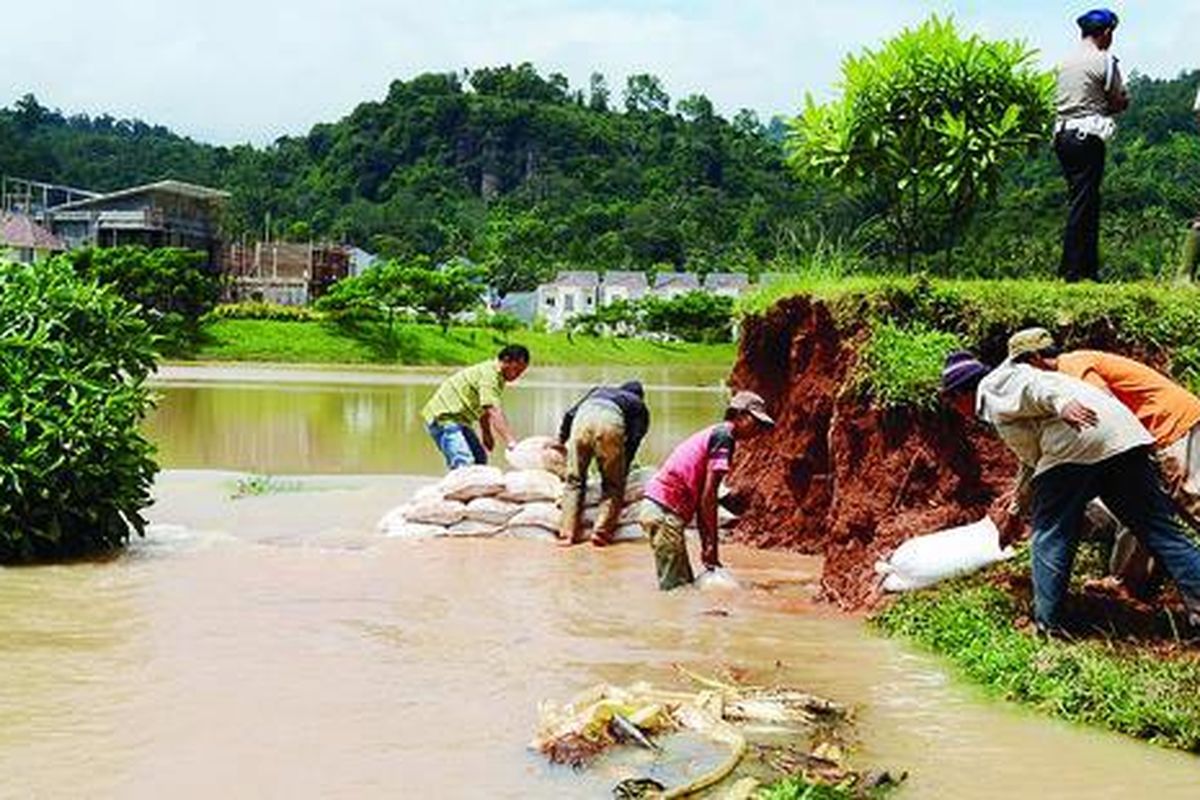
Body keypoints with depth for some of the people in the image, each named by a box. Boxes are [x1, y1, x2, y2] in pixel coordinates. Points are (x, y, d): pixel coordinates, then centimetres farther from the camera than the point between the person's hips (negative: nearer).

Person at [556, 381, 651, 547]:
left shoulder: (600, 390, 41)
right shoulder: (640, 407, 33)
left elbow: (570, 414, 30)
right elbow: (634, 440, 18)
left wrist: (561, 439, 38)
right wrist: (623, 469, 22)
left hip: (583, 417, 3)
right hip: (611, 422, -2)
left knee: (575, 481, 10)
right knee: (613, 485, 11)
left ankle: (567, 533, 4)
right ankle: (601, 531, 0)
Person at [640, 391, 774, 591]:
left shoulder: (713, 434, 21)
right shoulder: (724, 437, -7)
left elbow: (701, 499, 20)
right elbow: (708, 496, -13)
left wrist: (706, 547, 18)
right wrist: (711, 545, -8)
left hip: (655, 506, 10)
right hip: (666, 511, -10)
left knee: (685, 585, 13)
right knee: (675, 588, -7)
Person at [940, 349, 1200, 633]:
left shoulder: (992, 387, 9)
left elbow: (1030, 384, -13)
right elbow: (1032, 458, 46)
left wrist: (1061, 404, -31)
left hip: (1076, 441, -9)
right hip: (1124, 439, 9)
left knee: (1050, 537, 4)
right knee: (1160, 530, 6)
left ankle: (1047, 625, 9)